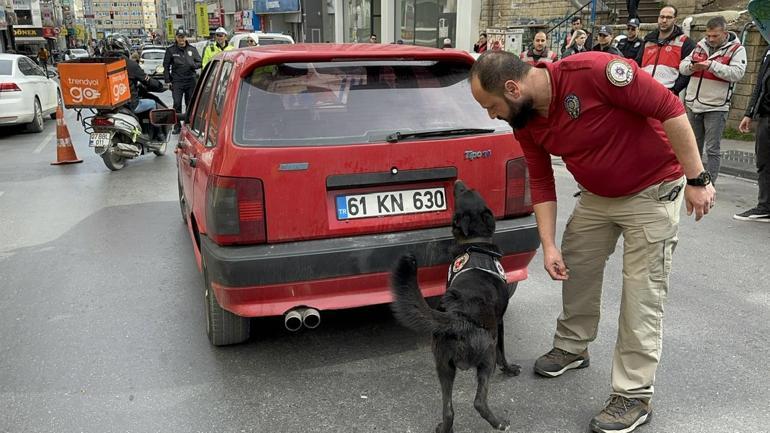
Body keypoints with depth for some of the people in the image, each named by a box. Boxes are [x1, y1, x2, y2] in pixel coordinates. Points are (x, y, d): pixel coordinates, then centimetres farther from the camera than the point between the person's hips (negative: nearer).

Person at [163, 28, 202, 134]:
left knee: (190, 104, 8)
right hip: (177, 81, -2)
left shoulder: (192, 49, 10)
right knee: (177, 104, -8)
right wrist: (168, 80, 1)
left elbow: (199, 62, 12)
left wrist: (194, 65, -12)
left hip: (191, 81, 2)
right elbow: (166, 66, 8)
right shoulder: (170, 50, 6)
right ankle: (177, 126, -3)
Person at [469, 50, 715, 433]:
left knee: (642, 294, -3)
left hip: (652, 190, -7)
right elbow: (541, 183, -1)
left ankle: (634, 396, 8)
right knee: (574, 266, 15)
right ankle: (572, 347, 38)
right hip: (597, 196, 7)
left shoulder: (593, 71, -32)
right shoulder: (524, 121, -9)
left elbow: (670, 108, -26)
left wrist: (697, 179, -22)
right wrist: (548, 245, -6)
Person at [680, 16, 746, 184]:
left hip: (716, 107, -5)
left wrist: (712, 65, -25)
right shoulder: (700, 45, 11)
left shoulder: (736, 49, -4)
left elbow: (737, 73, -18)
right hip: (693, 104, 5)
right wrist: (691, 66, -12)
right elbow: (682, 66, 10)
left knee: (712, 149, -2)